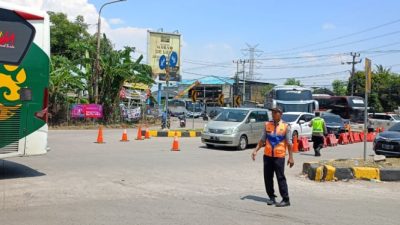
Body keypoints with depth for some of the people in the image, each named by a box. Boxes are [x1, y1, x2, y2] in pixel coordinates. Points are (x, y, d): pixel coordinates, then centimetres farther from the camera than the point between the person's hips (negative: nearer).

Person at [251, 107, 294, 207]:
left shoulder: (285, 126, -2)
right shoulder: (267, 125, 8)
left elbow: (289, 143, -3)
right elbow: (262, 140, 11)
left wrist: (291, 157, -7)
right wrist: (255, 150, 3)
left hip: (279, 156, -4)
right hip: (267, 155, 4)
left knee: (281, 178, -3)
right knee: (267, 177, 8)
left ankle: (285, 200, 4)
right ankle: (271, 197, 21)